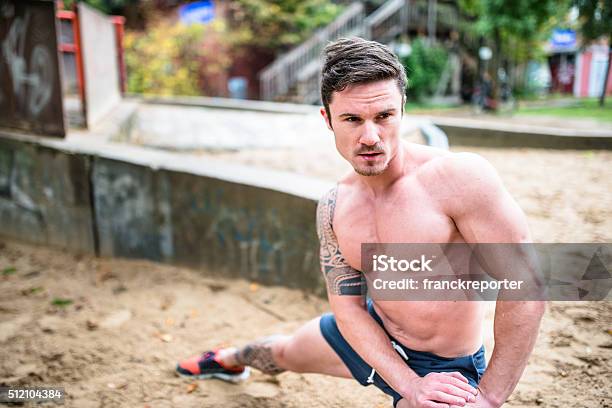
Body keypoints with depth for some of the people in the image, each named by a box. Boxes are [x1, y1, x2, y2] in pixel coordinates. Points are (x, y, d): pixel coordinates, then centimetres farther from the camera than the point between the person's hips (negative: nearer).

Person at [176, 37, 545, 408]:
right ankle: (232, 360, 65)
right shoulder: (334, 208, -12)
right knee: (285, 352, 29)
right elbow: (348, 306, -7)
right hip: (371, 335, 5)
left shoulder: (459, 176, -31)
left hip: (443, 368, -4)